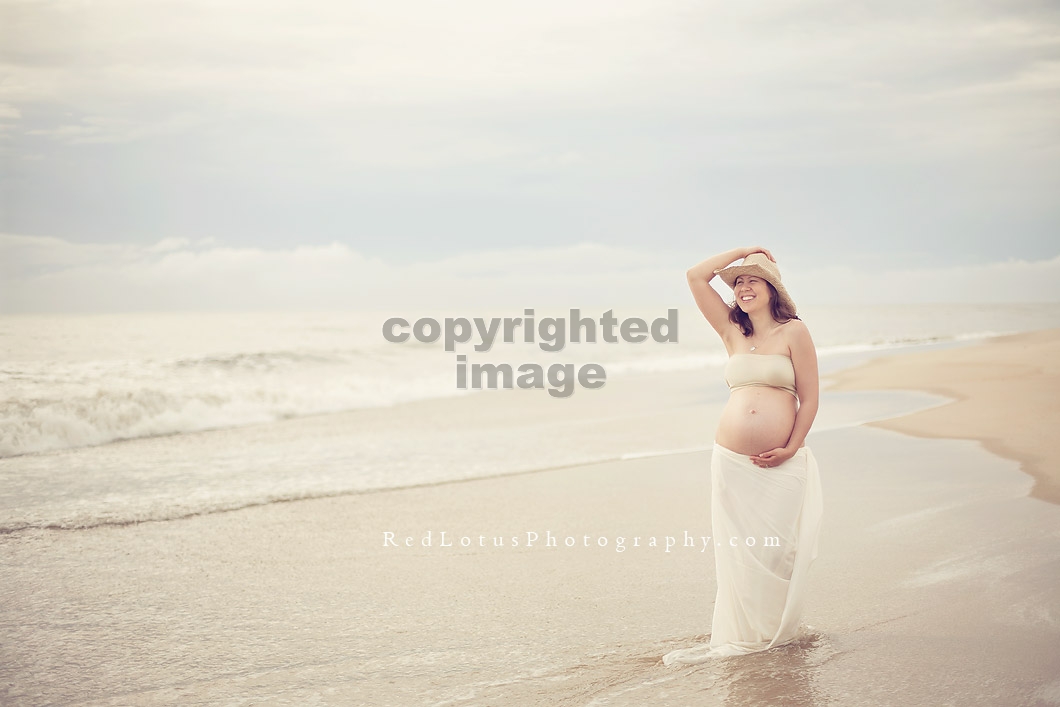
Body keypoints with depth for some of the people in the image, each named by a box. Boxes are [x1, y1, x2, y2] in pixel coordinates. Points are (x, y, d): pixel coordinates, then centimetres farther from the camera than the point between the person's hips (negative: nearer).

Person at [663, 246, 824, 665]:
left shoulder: (793, 331, 3)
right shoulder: (733, 332, 13)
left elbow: (809, 397, 0)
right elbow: (696, 277, 12)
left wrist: (791, 449, -7)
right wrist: (743, 251, 15)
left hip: (781, 465, -3)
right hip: (730, 461, 3)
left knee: (775, 550, 1)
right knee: (736, 551, 4)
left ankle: (775, 634, 16)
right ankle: (740, 637, 14)